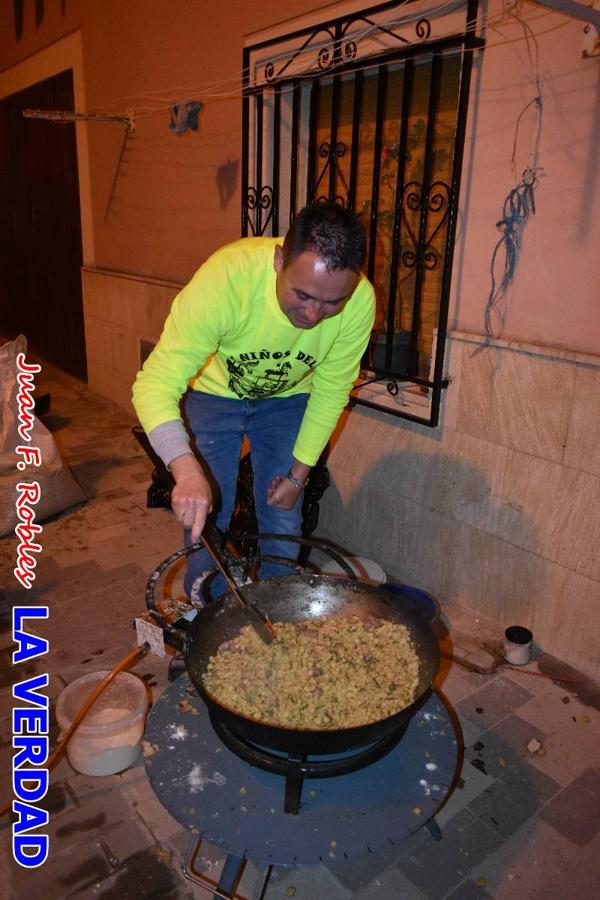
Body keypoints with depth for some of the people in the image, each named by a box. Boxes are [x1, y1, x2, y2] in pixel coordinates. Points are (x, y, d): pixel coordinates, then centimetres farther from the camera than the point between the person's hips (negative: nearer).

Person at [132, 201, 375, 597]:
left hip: (287, 399, 2)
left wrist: (299, 473, -8)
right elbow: (155, 385, -38)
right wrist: (187, 471, -53)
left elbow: (331, 390, -12)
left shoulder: (360, 300, -28)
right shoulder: (225, 278, -38)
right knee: (205, 524, 0)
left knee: (284, 526, 5)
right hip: (214, 394, -2)